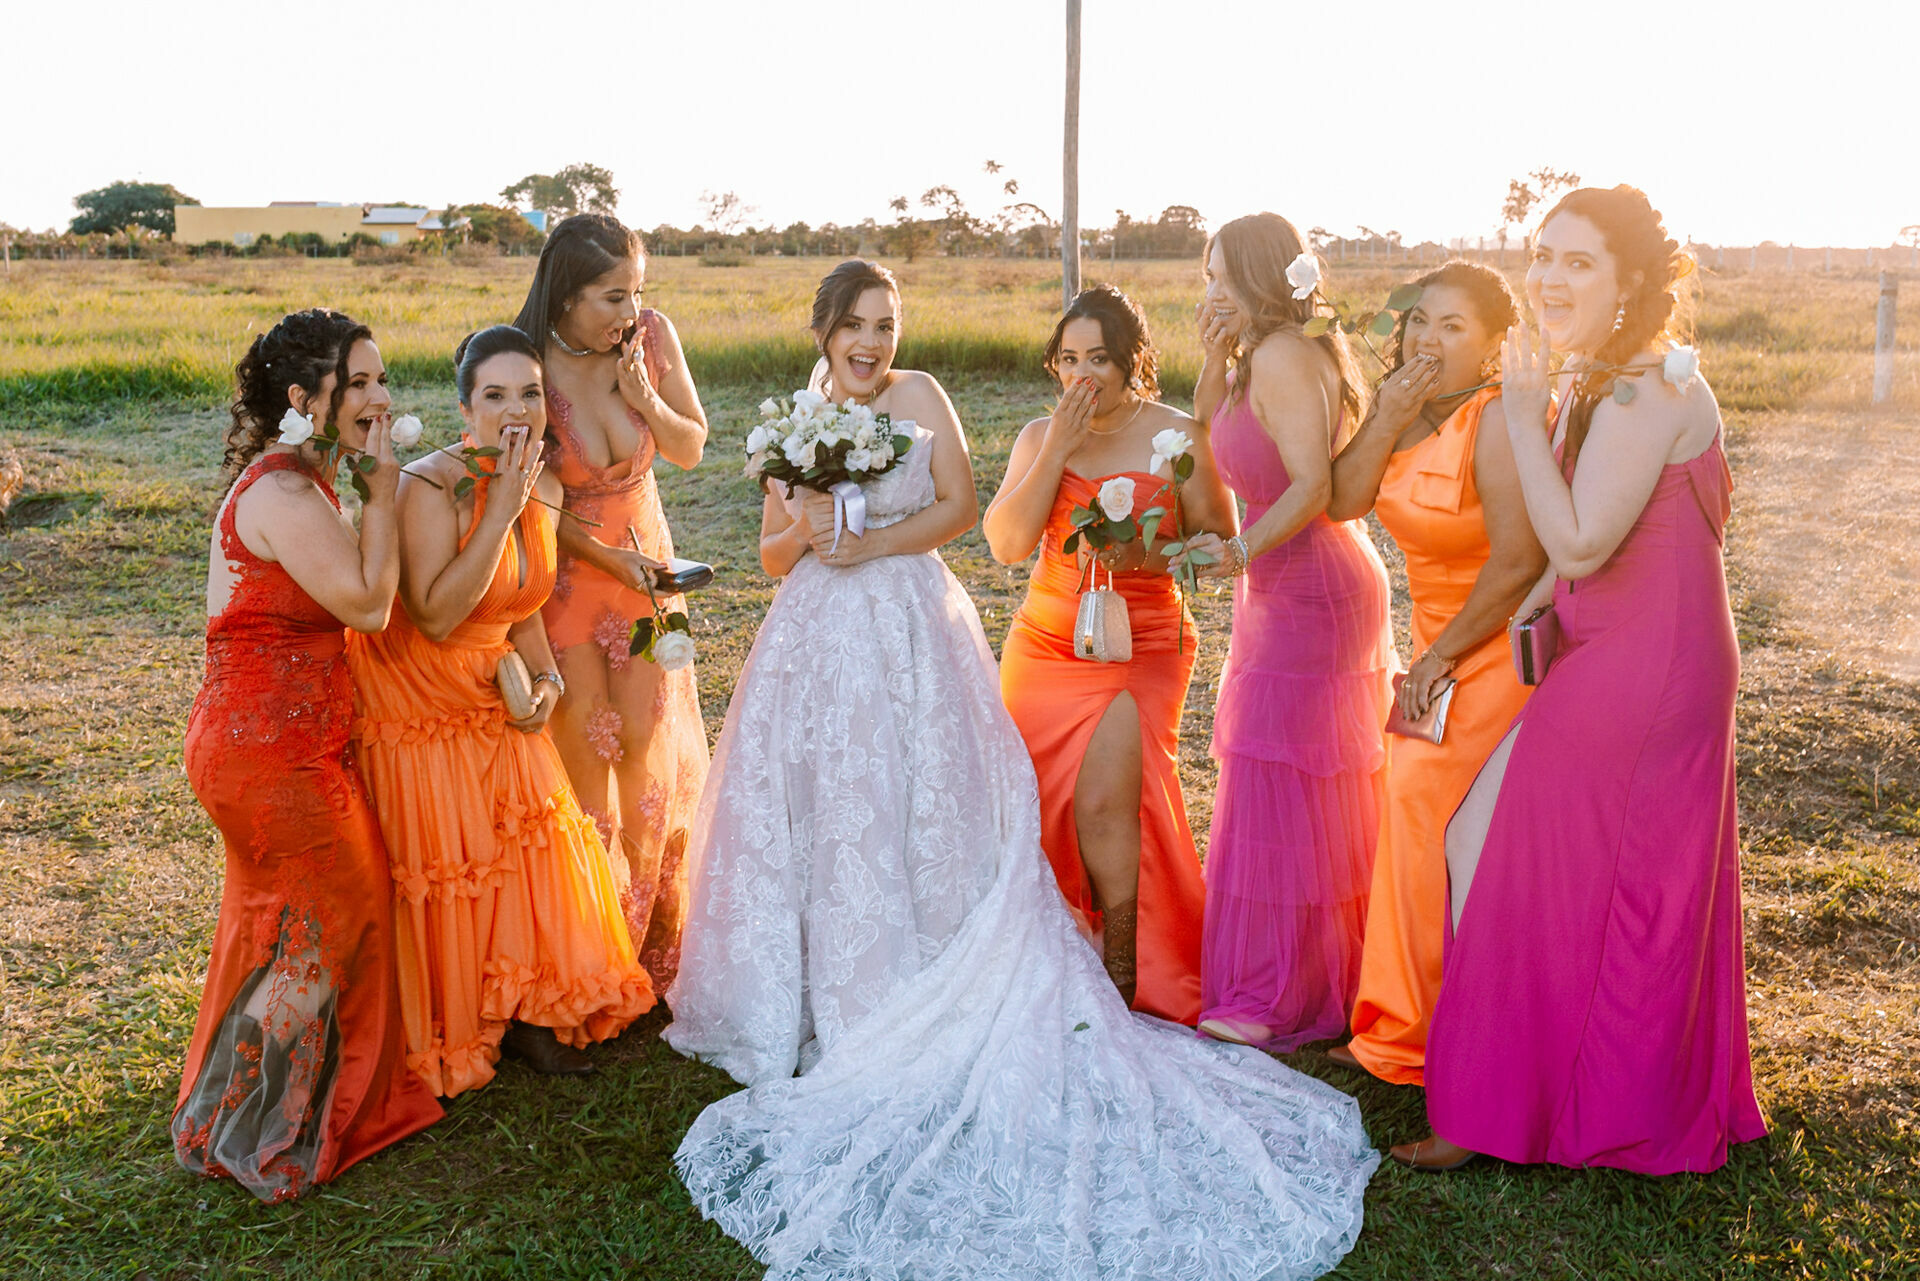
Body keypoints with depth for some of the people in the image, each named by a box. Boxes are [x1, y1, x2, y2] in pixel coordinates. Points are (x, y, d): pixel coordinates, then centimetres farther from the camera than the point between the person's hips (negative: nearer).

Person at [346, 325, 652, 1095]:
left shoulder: (546, 494, -1)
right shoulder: (430, 486, -23)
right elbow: (436, 614, -31)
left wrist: (545, 677, -4)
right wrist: (499, 511, -31)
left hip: (494, 703, 7)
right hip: (415, 706, -6)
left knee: (526, 850, 12)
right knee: (441, 868, 4)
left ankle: (521, 1013, 31)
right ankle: (443, 1038, 25)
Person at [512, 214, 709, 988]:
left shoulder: (652, 336, -12)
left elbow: (691, 449, -2)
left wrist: (646, 399, -20)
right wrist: (609, 556, -18)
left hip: (644, 559, 3)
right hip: (562, 571, -3)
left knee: (648, 742, 6)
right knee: (586, 750, 1)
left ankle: (654, 948, 27)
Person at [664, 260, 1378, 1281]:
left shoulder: (919, 396, 3)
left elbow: (960, 505, -2)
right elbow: (770, 554, 11)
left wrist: (873, 541, -12)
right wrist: (803, 531, -11)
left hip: (907, 631, -3)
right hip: (816, 640, 3)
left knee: (912, 810, 0)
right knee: (809, 808, 4)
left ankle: (914, 1001, 10)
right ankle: (818, 998, 16)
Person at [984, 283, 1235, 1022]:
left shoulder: (1176, 435, -2)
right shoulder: (1040, 436, 7)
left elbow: (1221, 541, -1)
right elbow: (1007, 544, -5)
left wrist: (1147, 557, -18)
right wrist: (1057, 450, -12)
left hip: (1140, 648, -4)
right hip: (1043, 645, 4)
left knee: (1102, 802, -15)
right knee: (1038, 802, 3)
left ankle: (1123, 975, 3)